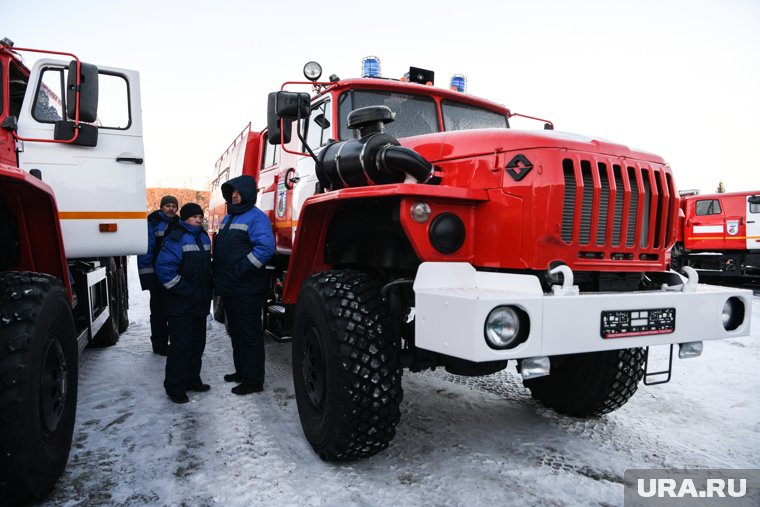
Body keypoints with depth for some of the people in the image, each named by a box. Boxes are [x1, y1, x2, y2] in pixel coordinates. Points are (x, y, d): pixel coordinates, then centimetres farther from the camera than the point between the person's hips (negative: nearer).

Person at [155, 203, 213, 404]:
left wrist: (207, 290, 11)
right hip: (181, 304, -8)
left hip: (200, 303, 8)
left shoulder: (203, 237, 12)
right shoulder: (176, 238, -13)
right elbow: (163, 268, -22)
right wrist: (184, 290, -20)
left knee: (197, 342, 15)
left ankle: (192, 380, 28)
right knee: (180, 345, -4)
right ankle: (175, 388, 7)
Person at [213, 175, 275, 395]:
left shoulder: (256, 217, -12)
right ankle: (241, 371, 33)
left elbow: (266, 247, -25)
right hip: (228, 287, 9)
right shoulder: (228, 218, 18)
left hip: (246, 289, -9)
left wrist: (240, 270, -23)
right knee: (235, 332, 19)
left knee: (249, 334, -2)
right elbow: (220, 247, 26)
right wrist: (219, 276, 15)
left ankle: (253, 380, 7)